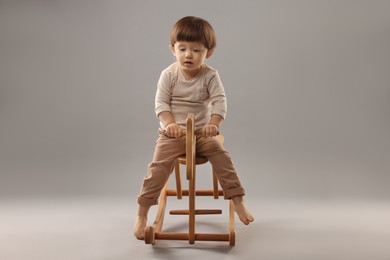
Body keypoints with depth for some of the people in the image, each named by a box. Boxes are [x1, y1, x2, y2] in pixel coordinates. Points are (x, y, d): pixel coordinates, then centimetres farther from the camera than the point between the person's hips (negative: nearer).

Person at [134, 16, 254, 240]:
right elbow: (161, 103, -7)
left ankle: (238, 201, 0)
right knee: (159, 166, -16)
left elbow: (220, 102, -13)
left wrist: (214, 124, -31)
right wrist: (169, 124, -25)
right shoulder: (168, 75, -4)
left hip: (202, 132, 1)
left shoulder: (210, 76, -5)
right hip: (173, 133, -1)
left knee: (222, 156, -17)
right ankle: (142, 214, -2)